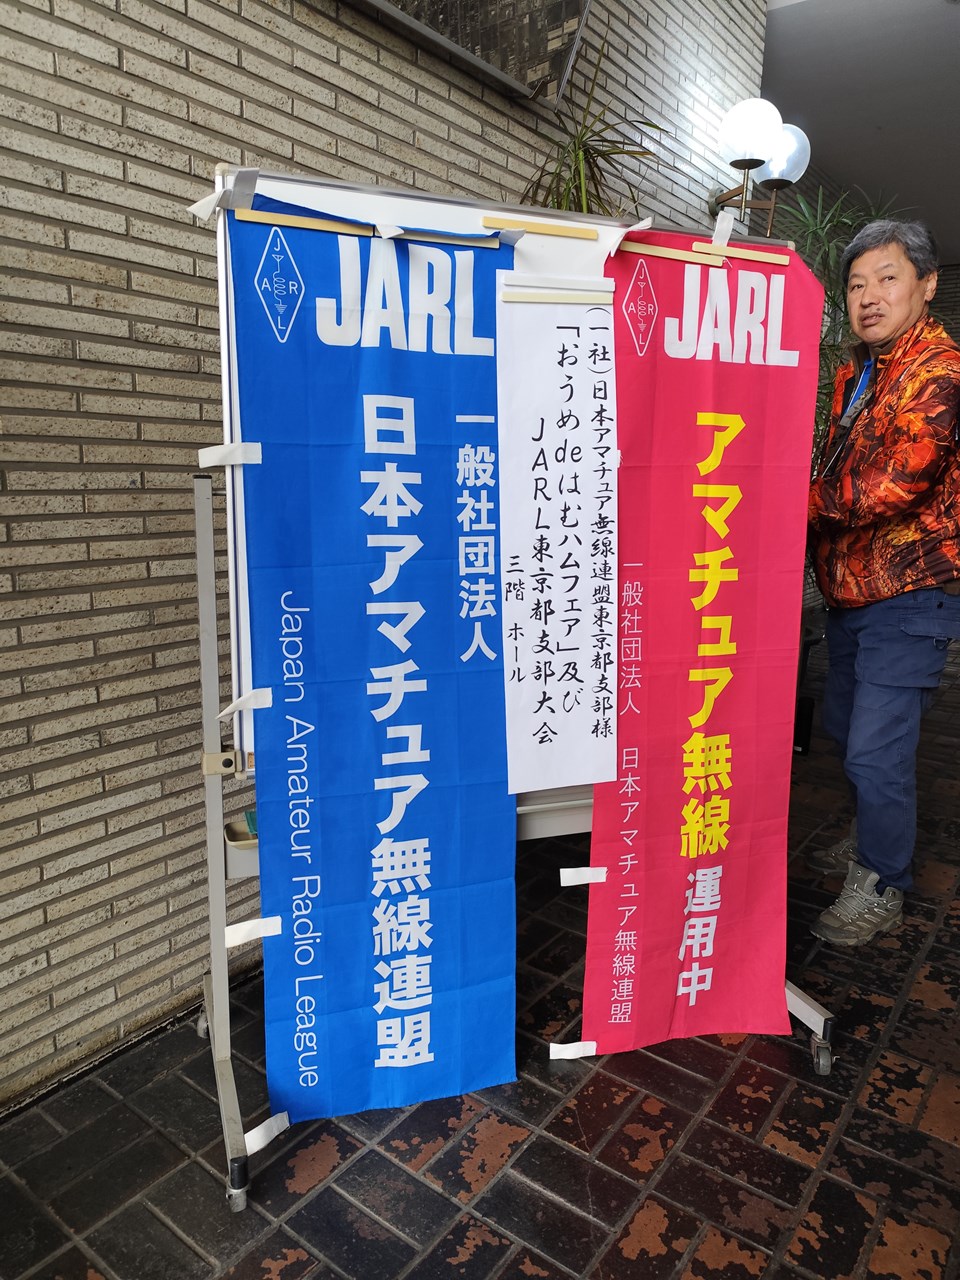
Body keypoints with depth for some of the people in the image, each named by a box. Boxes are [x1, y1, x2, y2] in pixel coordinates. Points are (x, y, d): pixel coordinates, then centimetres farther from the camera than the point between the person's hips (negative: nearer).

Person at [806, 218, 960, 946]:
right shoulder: (857, 372, 14)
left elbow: (891, 484, -26)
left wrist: (797, 501, -17)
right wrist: (812, 532, 2)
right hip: (851, 586, 9)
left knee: (878, 750, -5)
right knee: (846, 730, 19)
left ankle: (882, 888, 14)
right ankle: (875, 839, 41)